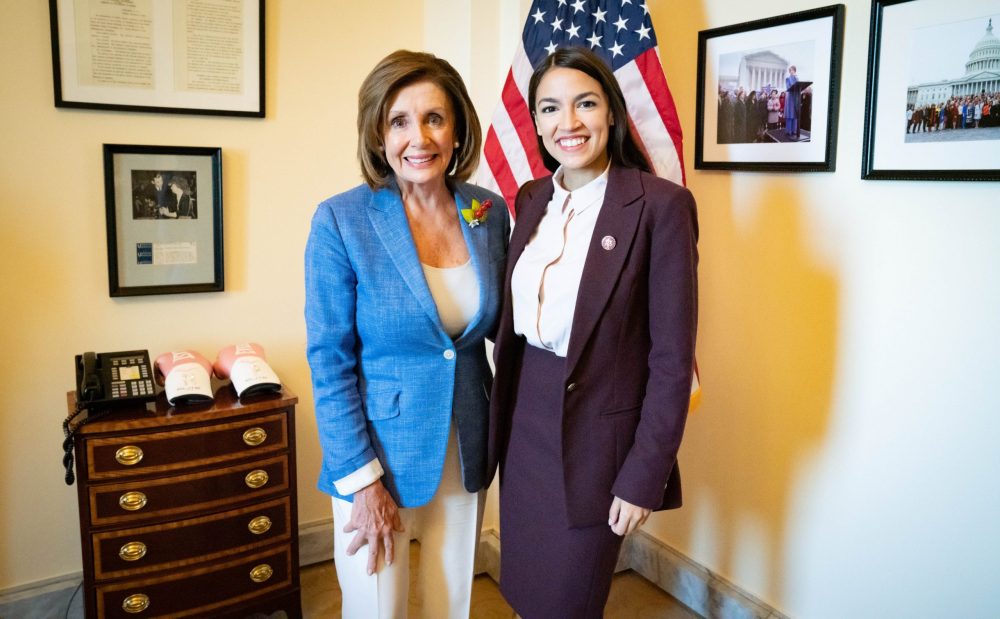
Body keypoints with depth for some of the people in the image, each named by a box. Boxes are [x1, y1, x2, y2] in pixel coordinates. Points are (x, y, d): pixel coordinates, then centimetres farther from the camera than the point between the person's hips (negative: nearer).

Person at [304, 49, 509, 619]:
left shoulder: (492, 213, -3)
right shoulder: (341, 220, -14)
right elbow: (330, 362, -12)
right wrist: (362, 481, -13)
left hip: (467, 452, 4)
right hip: (379, 453, -3)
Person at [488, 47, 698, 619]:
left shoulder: (661, 204, -15)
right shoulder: (532, 199, 4)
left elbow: (672, 358, -14)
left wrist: (643, 477, -14)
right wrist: (503, 417, 10)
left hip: (600, 431, -5)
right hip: (526, 423, 6)